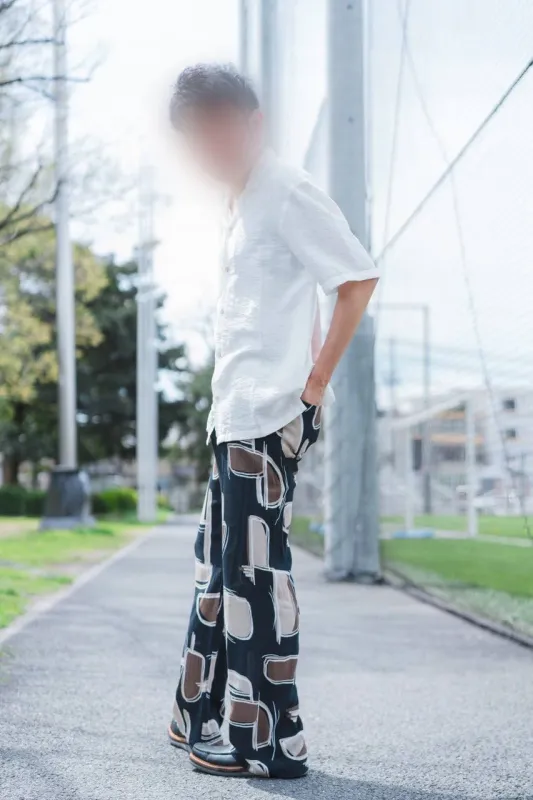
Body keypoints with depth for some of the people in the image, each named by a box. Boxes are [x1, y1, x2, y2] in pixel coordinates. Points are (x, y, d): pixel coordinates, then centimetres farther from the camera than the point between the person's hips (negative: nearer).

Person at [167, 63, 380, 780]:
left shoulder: (286, 191, -10)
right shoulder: (242, 203, 19)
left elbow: (359, 278, -15)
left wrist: (315, 381, -14)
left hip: (272, 415, -10)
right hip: (237, 417, 10)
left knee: (254, 570, -7)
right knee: (219, 568, 14)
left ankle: (269, 742, 1)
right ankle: (201, 719, 25)